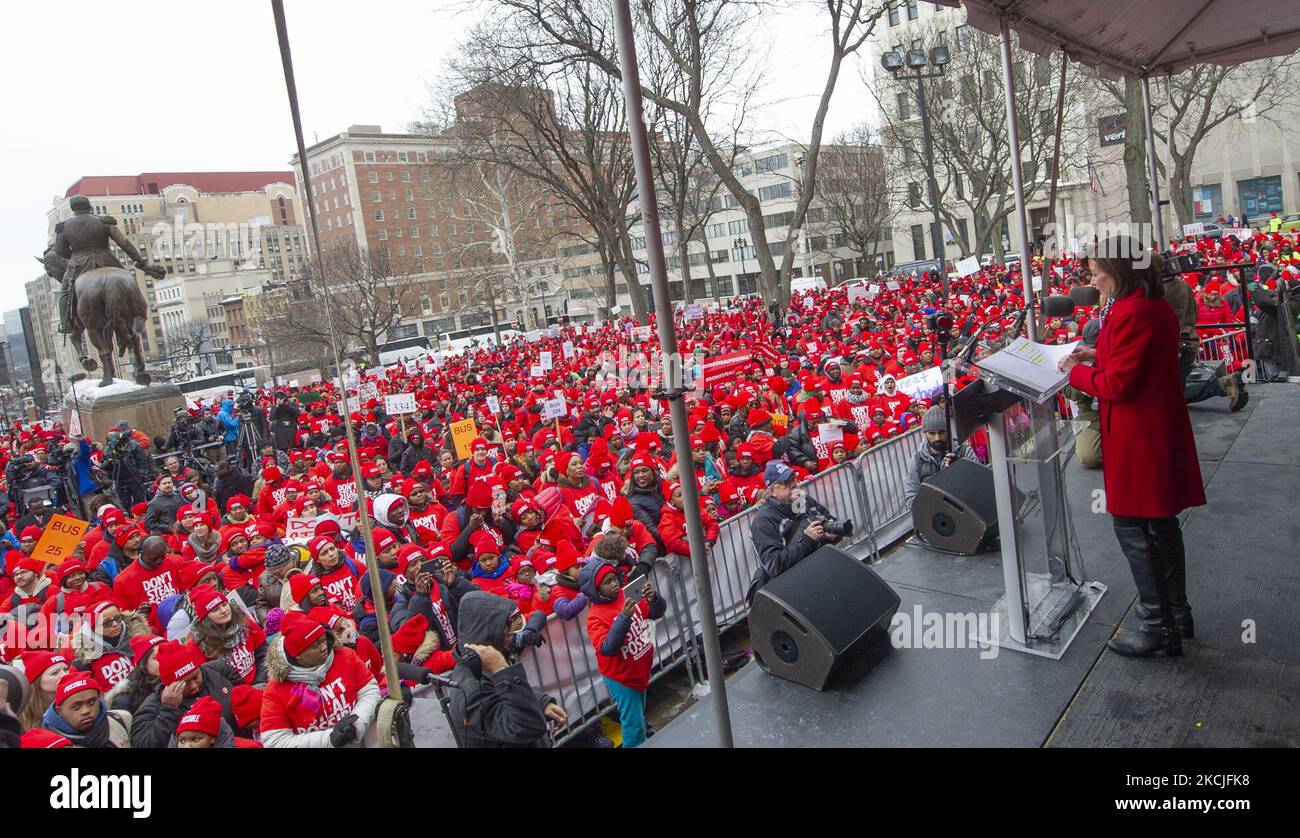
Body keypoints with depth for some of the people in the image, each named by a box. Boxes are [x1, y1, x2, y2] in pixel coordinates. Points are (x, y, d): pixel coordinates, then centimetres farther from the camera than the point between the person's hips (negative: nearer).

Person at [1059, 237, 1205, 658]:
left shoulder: (1131, 314, -22)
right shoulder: (1157, 306, 10)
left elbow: (1117, 386, -21)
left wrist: (1078, 371, -6)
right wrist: (1097, 357, 11)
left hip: (1138, 438, -10)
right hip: (1161, 431, 10)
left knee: (1133, 528, -1)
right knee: (1161, 523, 19)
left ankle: (1159, 626, 8)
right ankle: (1177, 612, 33)